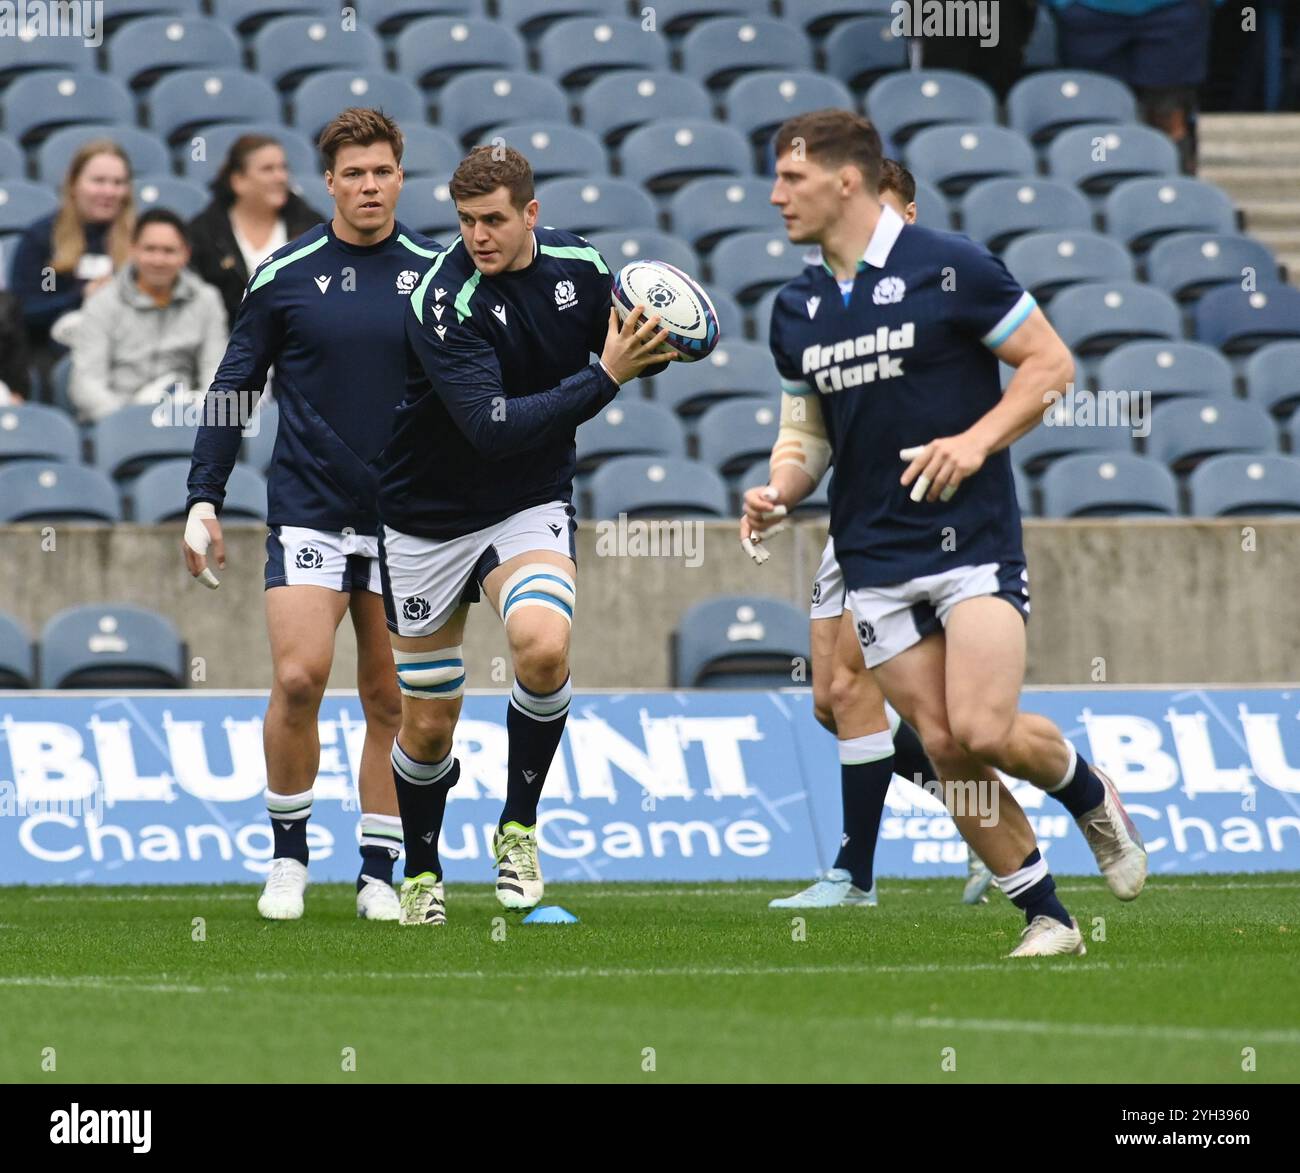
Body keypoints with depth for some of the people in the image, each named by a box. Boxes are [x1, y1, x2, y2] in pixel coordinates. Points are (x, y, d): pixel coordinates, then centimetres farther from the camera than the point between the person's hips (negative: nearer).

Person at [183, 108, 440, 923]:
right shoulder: (285, 275, 1)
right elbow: (234, 389, 5)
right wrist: (204, 501, 0)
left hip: (407, 517, 1)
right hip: (307, 512, -1)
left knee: (390, 702, 3)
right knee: (300, 679, -13)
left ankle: (379, 873, 11)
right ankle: (289, 858, 3)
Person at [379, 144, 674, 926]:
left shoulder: (579, 266, -8)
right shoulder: (446, 300, -23)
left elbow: (622, 349, 10)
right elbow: (493, 427, -32)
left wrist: (651, 349, -15)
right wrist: (604, 377, -34)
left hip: (530, 507, 2)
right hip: (429, 519, -2)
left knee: (543, 645, -28)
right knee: (429, 723, 5)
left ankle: (519, 826, -8)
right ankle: (422, 873, 32)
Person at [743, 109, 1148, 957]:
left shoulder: (949, 268, -7)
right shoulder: (796, 310, 10)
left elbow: (1051, 362, -4)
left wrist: (977, 440, -17)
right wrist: (781, 493, -2)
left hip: (973, 539, -5)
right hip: (874, 561, 5)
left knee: (986, 731, -18)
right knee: (944, 746, -2)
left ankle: (1091, 796, 14)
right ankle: (1046, 916, 9)